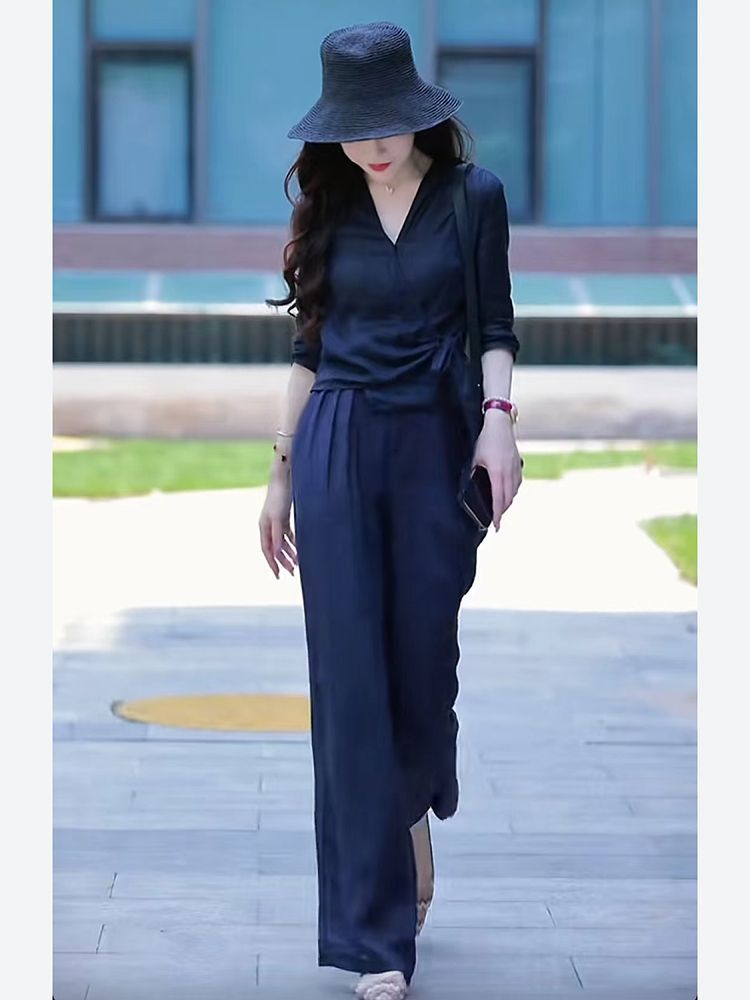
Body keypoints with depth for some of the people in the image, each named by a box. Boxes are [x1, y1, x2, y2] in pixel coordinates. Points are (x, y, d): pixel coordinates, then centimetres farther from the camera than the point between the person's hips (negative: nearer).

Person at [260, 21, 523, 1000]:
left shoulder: (473, 196, 0)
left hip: (435, 445, -1)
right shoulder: (329, 206, 6)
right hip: (337, 445, 1)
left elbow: (494, 325, 1)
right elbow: (310, 343, 12)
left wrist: (498, 416, -16)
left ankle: (413, 814, 39)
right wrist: (283, 468, 11)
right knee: (350, 673, -4)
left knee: (424, 660, 5)